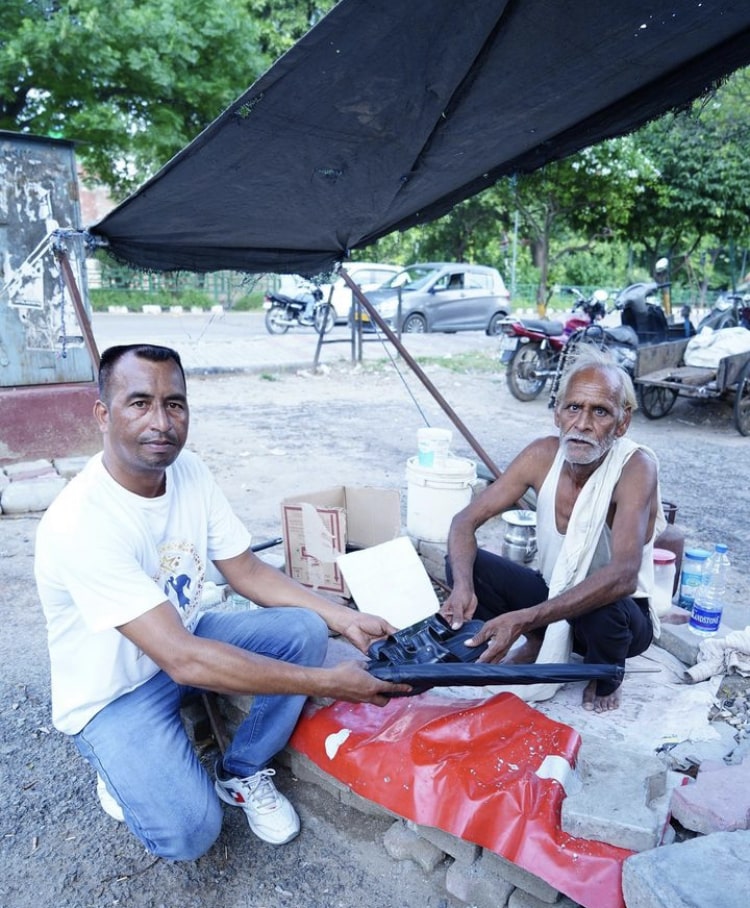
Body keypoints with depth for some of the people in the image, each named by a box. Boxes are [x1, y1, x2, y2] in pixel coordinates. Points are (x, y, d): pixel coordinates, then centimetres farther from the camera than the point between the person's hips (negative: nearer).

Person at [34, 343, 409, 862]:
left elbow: (247, 572, -1)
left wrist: (346, 619, -13)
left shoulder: (190, 472, -10)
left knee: (305, 629, -14)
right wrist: (328, 682, -34)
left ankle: (243, 774, 7)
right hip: (113, 694, -6)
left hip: (183, 638, 6)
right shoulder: (79, 522, -32)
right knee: (190, 834, -21)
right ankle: (125, 769, 12)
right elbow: (184, 661, -34)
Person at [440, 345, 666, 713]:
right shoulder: (544, 455, -15)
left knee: (603, 610, -38)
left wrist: (524, 618, -47)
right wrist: (462, 586, -33)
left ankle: (606, 677, 1)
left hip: (617, 610, -3)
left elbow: (622, 576, -39)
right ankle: (536, 643, 10)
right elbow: (465, 521, -14)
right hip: (553, 593, 3)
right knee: (463, 563, -17)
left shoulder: (636, 467, -27)